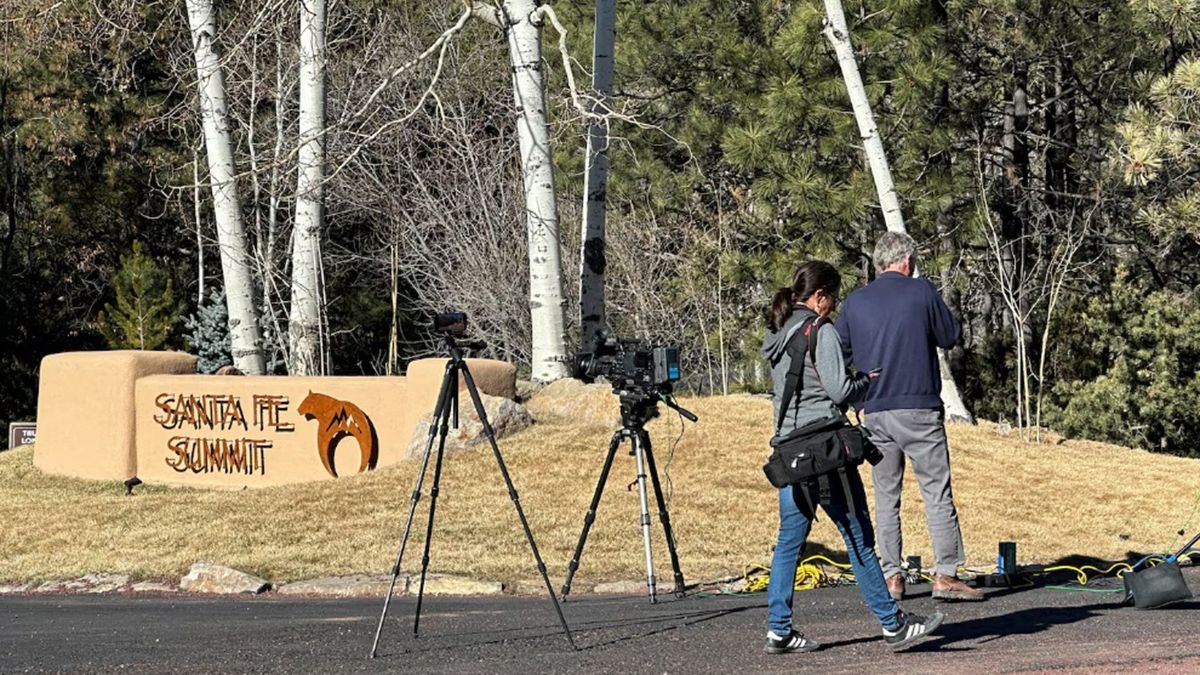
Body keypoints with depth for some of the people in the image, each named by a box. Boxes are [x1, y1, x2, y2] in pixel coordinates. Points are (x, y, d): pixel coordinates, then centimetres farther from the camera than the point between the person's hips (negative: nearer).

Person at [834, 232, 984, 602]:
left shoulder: (855, 302, 6)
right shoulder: (921, 292, -3)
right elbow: (950, 336, 6)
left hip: (874, 414, 4)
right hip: (918, 408, -3)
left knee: (886, 496, 9)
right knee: (937, 492, 0)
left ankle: (891, 577, 6)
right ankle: (945, 574, -4)